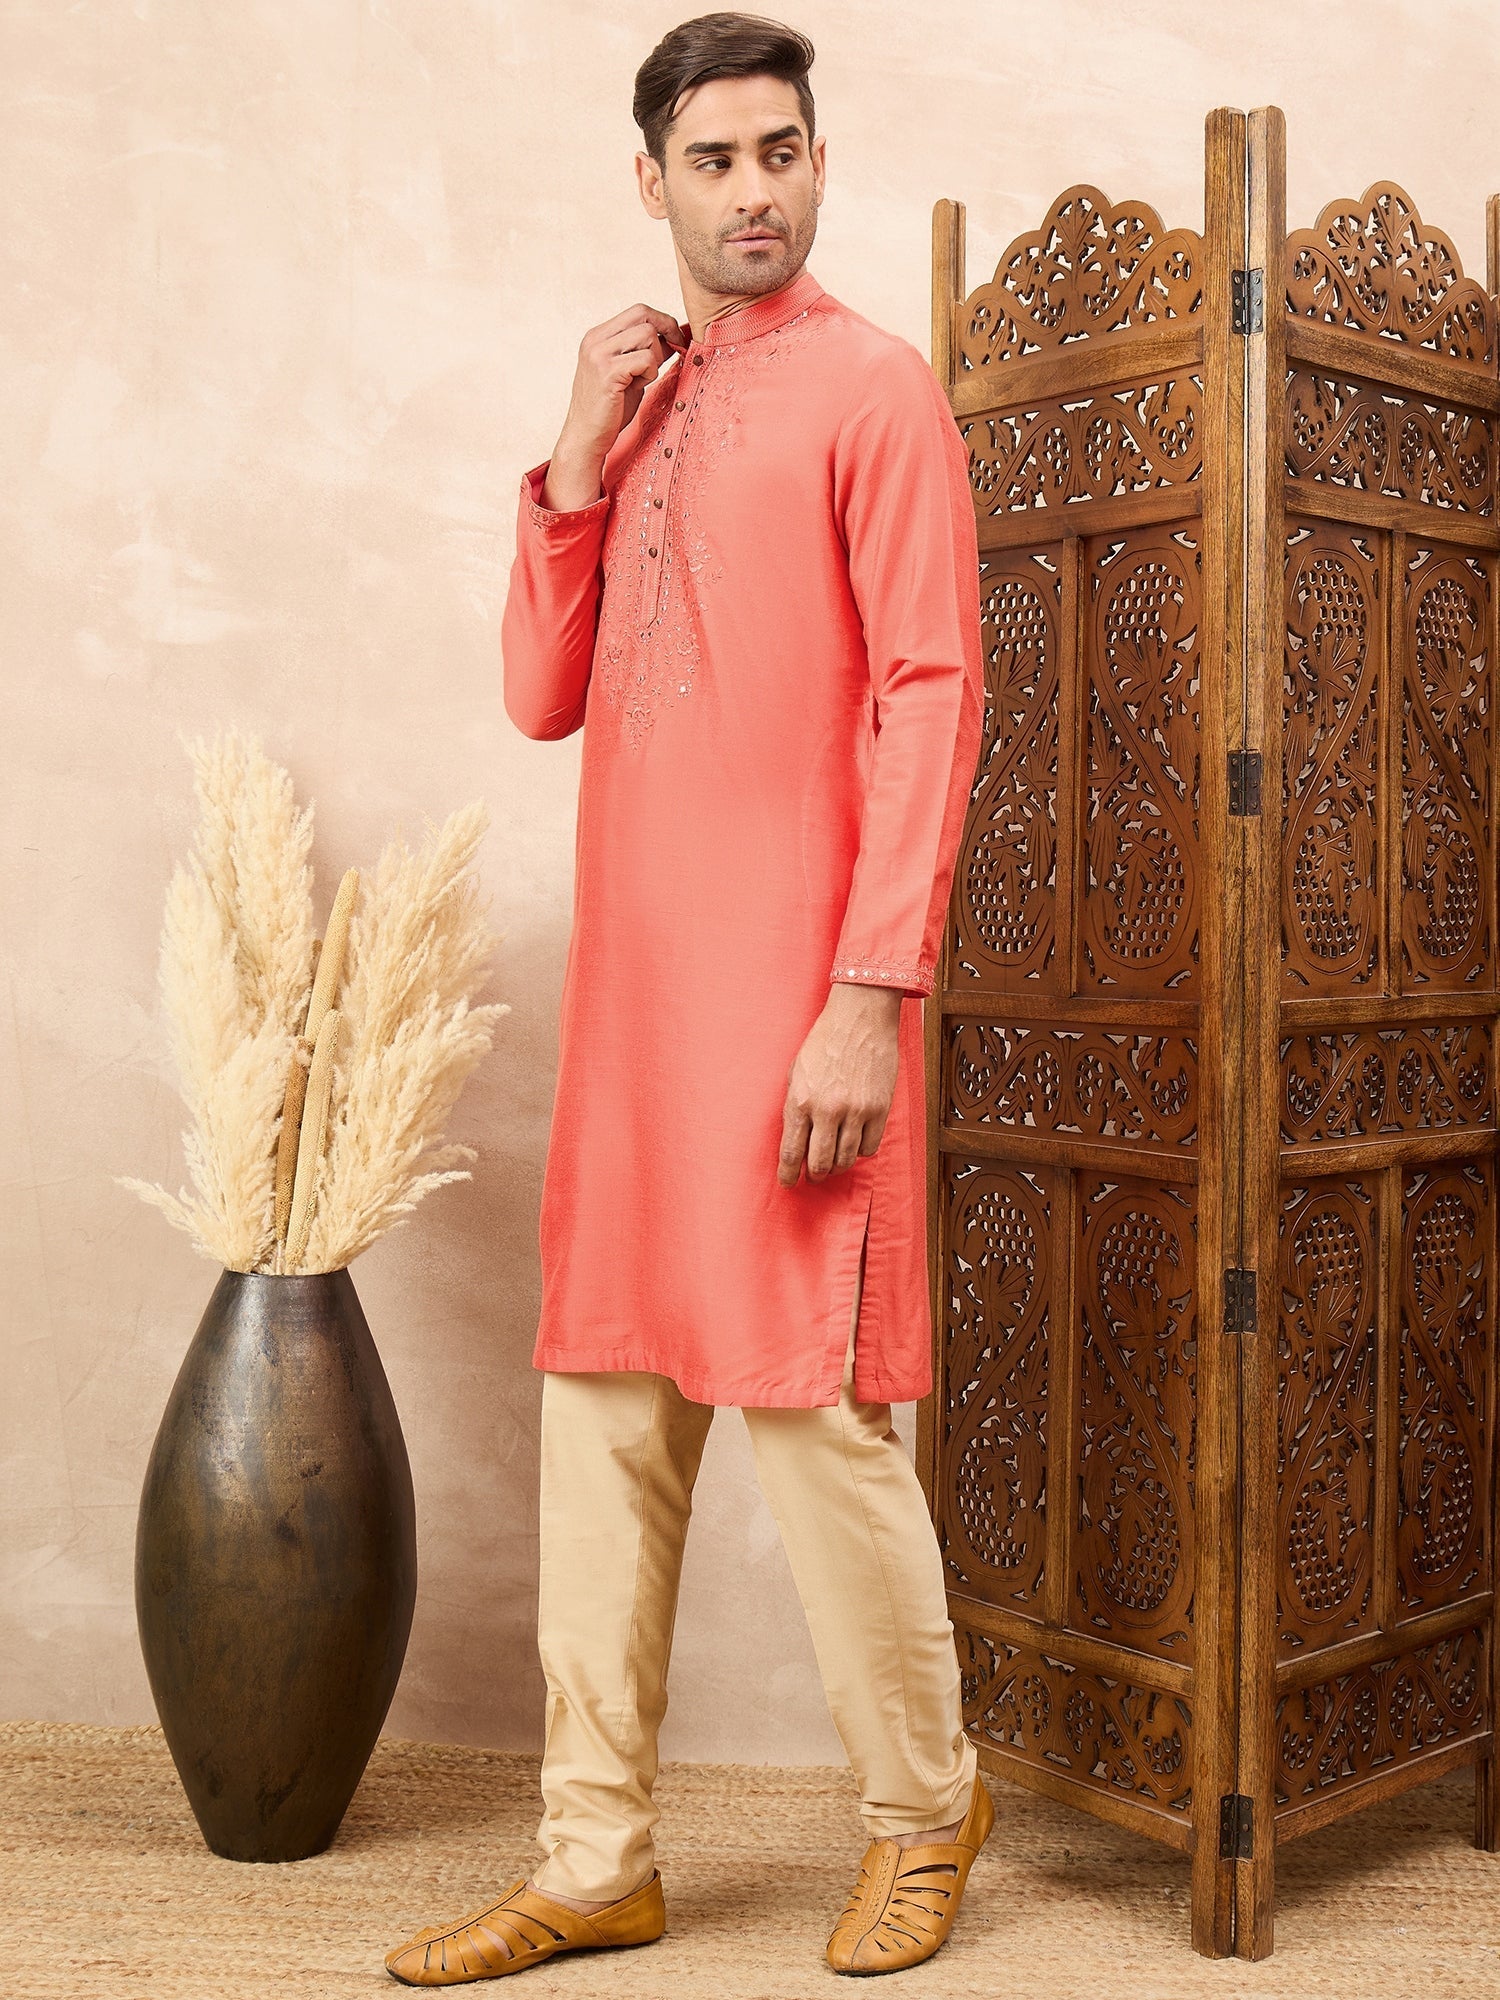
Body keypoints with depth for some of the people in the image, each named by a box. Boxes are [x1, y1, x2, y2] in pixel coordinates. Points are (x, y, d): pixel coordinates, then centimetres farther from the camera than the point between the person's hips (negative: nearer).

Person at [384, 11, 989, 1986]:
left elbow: (931, 699, -8)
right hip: (628, 976, 7)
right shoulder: (638, 402, 19)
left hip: (790, 989, -6)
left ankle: (926, 1814, 22)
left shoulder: (870, 389, 0)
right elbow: (544, 697, 14)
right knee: (602, 1411, 7)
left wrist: (872, 996, -16)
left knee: (817, 1404, -1)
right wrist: (580, 456, 3)